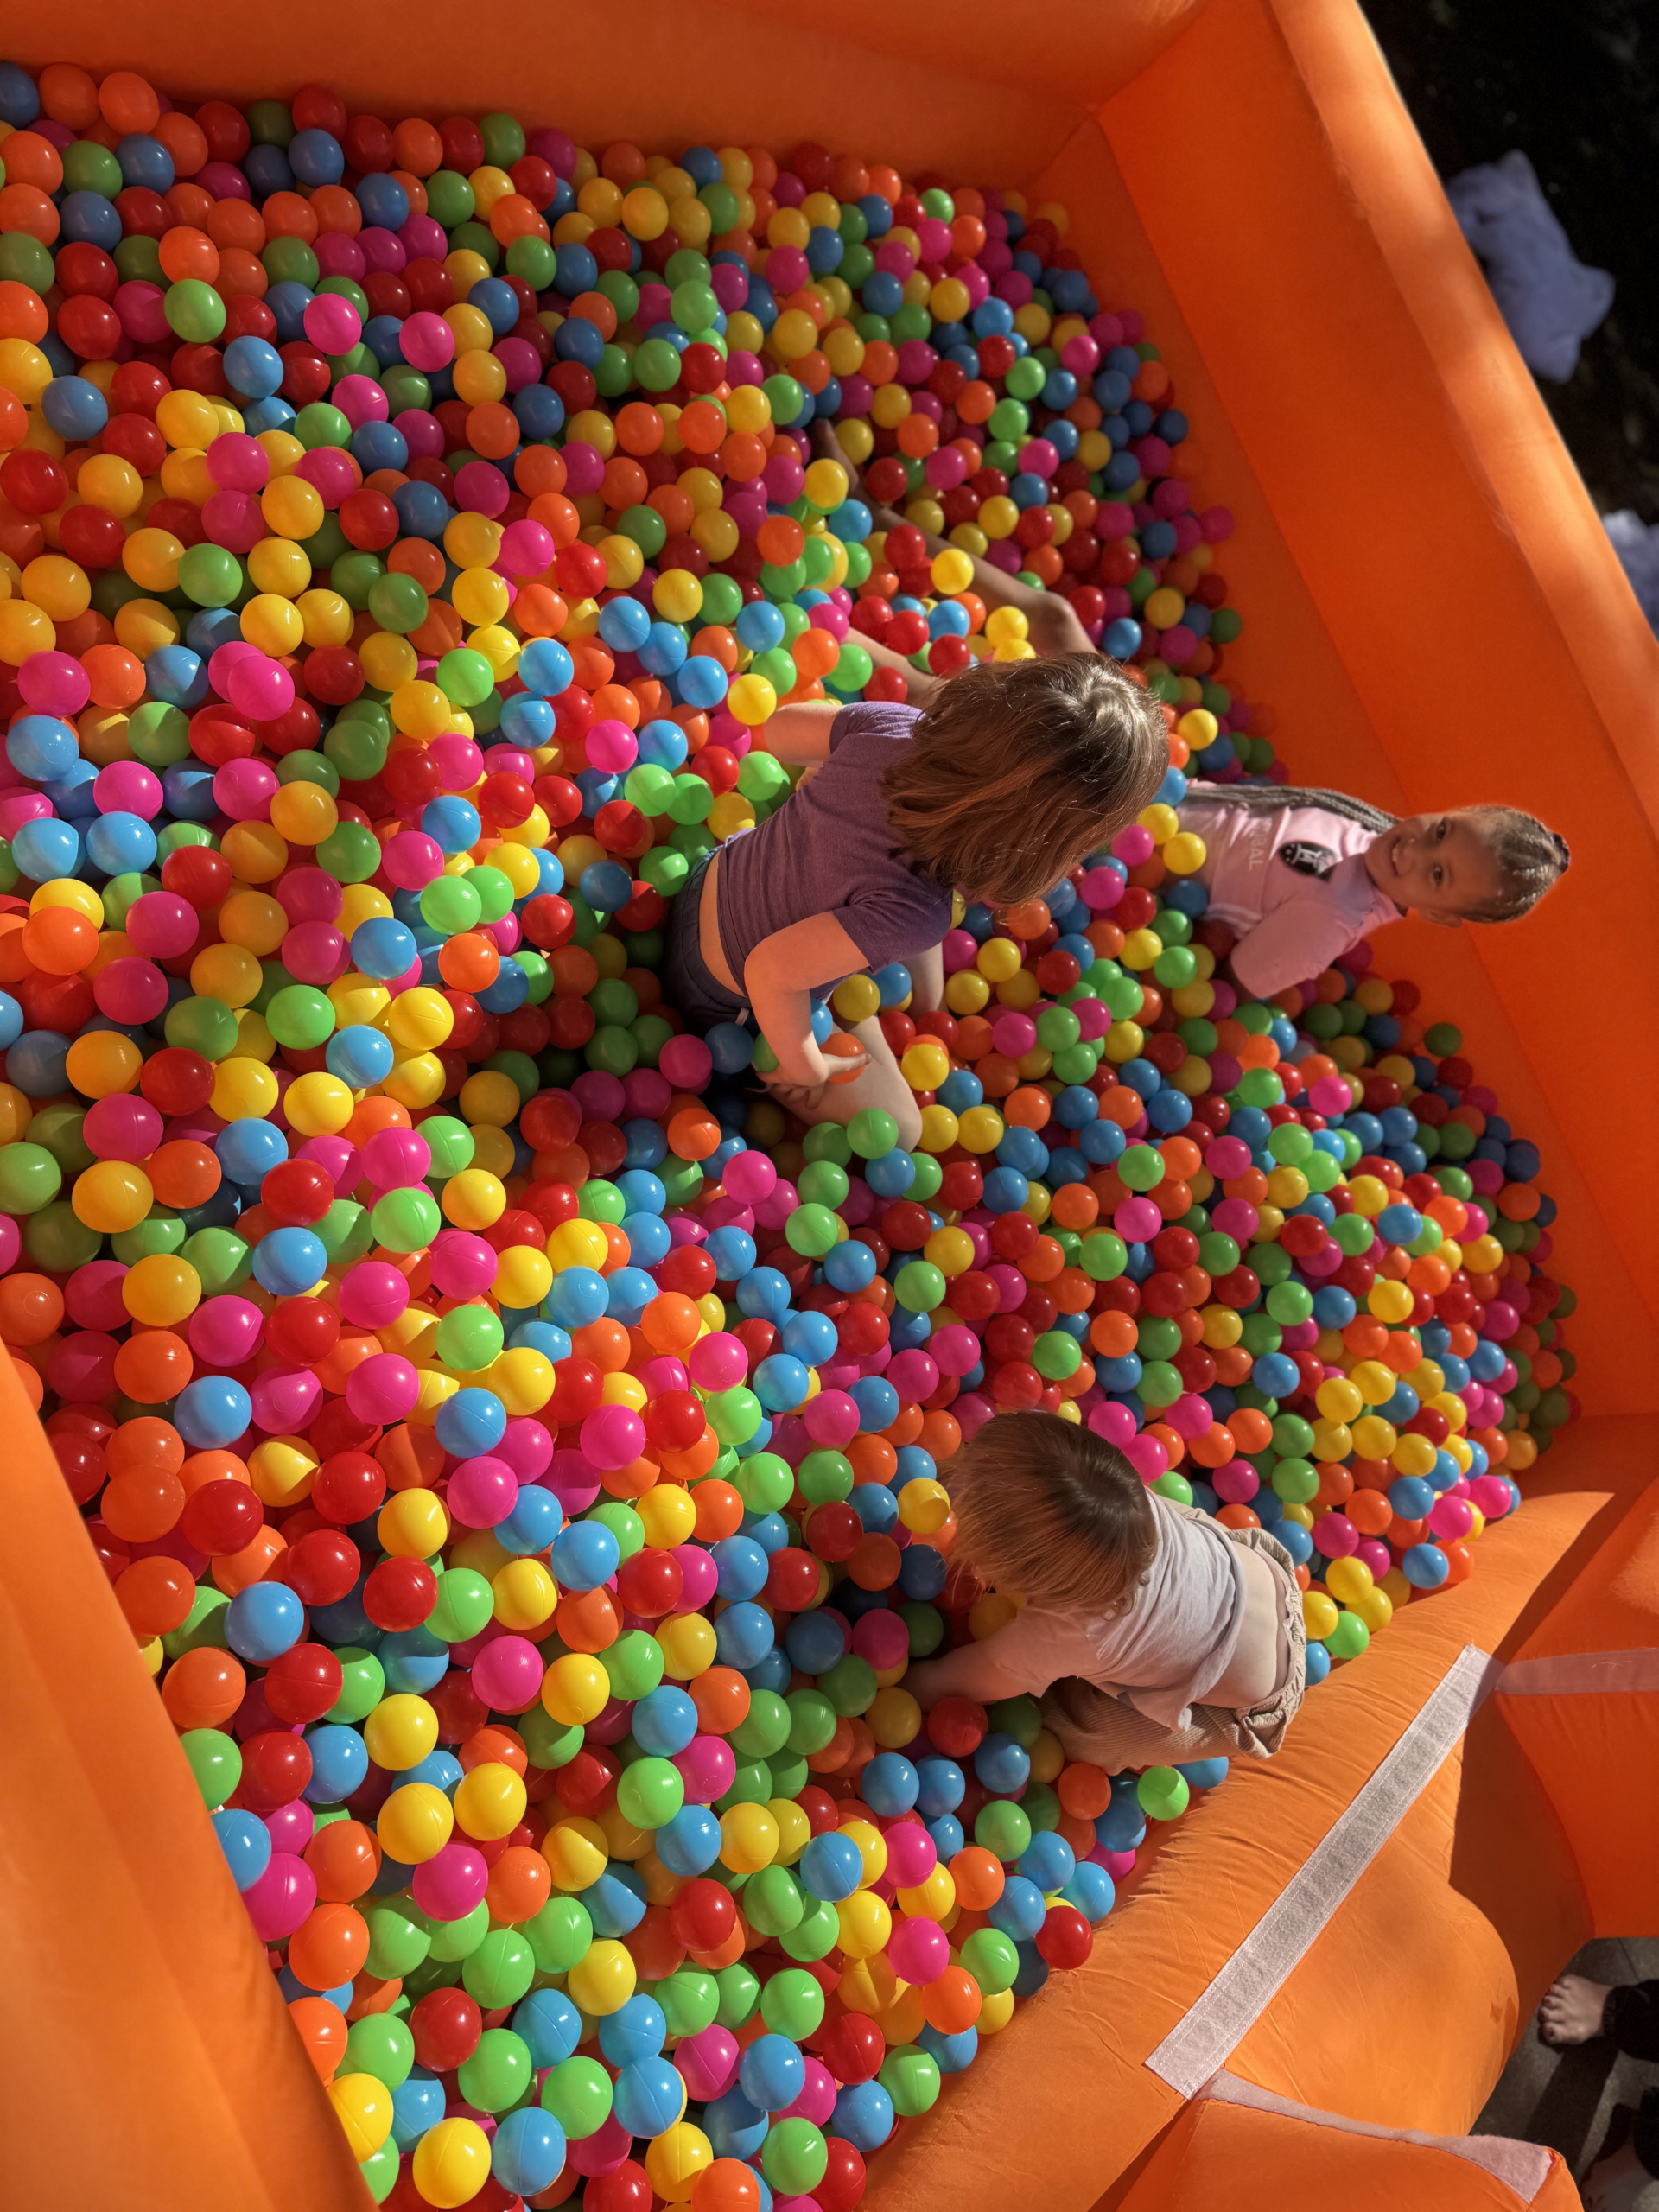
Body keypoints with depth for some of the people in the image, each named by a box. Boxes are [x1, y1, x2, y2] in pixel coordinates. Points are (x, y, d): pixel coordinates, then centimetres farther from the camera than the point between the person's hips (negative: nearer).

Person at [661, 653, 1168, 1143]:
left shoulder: (891, 727, -26)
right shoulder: (914, 913, -43)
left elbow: (781, 728, -7)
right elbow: (771, 970, -37)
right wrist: (807, 1070, -18)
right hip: (729, 1001, -6)